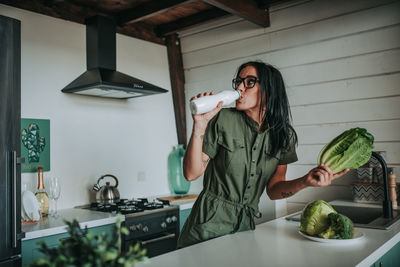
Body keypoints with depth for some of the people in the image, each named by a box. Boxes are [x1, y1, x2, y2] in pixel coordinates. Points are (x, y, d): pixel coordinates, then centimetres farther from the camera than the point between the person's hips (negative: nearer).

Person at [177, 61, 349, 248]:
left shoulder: (283, 134, -1)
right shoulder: (223, 119, -11)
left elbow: (273, 190, 0)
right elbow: (191, 173, -13)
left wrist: (305, 181, -18)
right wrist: (199, 126, -24)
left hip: (246, 225, 3)